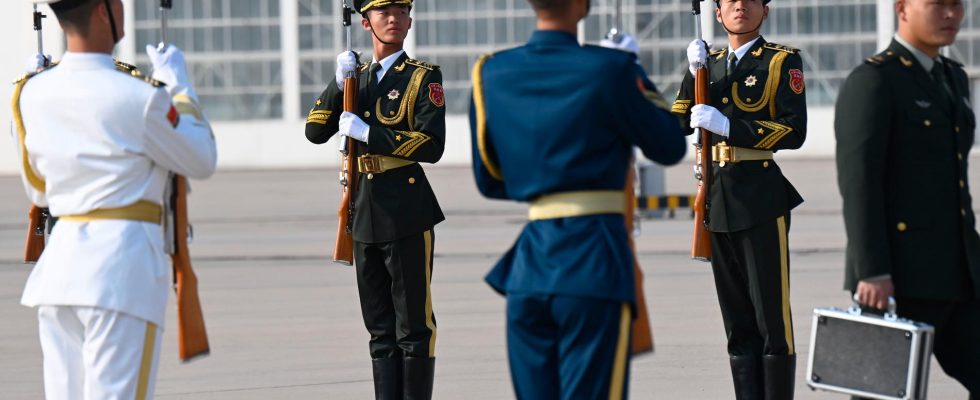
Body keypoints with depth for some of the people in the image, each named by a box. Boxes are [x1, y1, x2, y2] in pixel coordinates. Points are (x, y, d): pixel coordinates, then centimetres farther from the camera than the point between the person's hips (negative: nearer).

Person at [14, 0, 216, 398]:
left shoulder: (32, 94, 6)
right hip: (123, 259, -6)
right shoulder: (138, 97, -11)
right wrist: (178, 85, 16)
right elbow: (201, 161, 5)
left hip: (59, 259, 6)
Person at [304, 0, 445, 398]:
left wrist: (367, 132, -14)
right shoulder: (357, 77, 15)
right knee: (380, 329, 9)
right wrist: (339, 85, -6)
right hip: (365, 215, 6)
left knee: (413, 325, -3)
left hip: (407, 214, -6)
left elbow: (431, 146, -13)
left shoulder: (424, 77, -3)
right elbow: (316, 132, 7)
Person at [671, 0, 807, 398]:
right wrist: (694, 75, -4)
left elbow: (794, 131, -11)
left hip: (763, 200, -6)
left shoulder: (782, 61, -2)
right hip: (719, 201, 6)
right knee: (737, 322, 8)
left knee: (772, 317, -5)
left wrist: (728, 126, -17)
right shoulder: (710, 62, 15)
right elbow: (679, 123, 10)